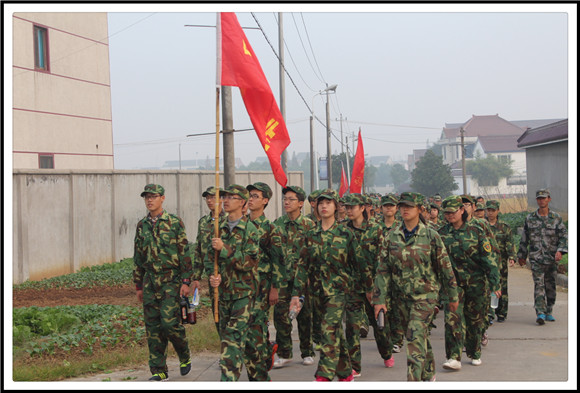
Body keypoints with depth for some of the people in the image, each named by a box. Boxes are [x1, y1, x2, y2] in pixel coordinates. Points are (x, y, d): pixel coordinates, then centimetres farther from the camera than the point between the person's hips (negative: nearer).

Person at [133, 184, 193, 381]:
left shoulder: (174, 223, -4)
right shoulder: (142, 225, 11)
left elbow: (185, 253, -5)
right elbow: (138, 257, 16)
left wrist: (186, 281, -11)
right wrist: (138, 285, 15)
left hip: (171, 280, -5)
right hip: (150, 281, 5)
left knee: (169, 321, -13)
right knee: (153, 327, 4)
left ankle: (184, 356, 14)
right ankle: (159, 371, 12)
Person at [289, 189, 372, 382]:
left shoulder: (345, 233, -3)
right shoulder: (311, 235, 5)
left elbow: (359, 262, 3)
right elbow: (302, 265, 5)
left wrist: (368, 287, 8)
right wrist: (296, 294, -1)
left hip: (338, 289, -4)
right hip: (318, 290, 4)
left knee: (329, 330, -17)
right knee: (336, 332, 14)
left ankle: (324, 376, -18)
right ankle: (346, 372, 28)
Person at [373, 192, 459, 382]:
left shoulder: (431, 236, -6)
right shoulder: (391, 237, 3)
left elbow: (445, 267, 1)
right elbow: (383, 269, 3)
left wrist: (453, 296, 5)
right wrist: (380, 299, -1)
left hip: (425, 295, -4)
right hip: (401, 297, 4)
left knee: (415, 337, -16)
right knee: (420, 337, 16)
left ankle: (413, 381, -14)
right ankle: (429, 374, 34)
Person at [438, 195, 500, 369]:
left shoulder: (476, 231, -3)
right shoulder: (441, 233, 3)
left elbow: (488, 258, -3)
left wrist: (495, 283, -7)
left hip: (476, 282, -1)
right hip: (453, 283, 1)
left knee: (475, 320, 10)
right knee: (452, 318, -13)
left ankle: (475, 354, 27)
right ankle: (454, 358, -14)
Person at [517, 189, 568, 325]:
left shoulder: (556, 218, 4)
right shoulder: (530, 218, 5)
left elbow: (563, 236, 1)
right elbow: (524, 239, 11)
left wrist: (560, 251, -14)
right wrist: (521, 255, 13)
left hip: (552, 258, 1)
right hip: (536, 258, -1)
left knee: (551, 286, 8)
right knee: (539, 285, -12)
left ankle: (548, 312, 21)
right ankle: (540, 313, -16)